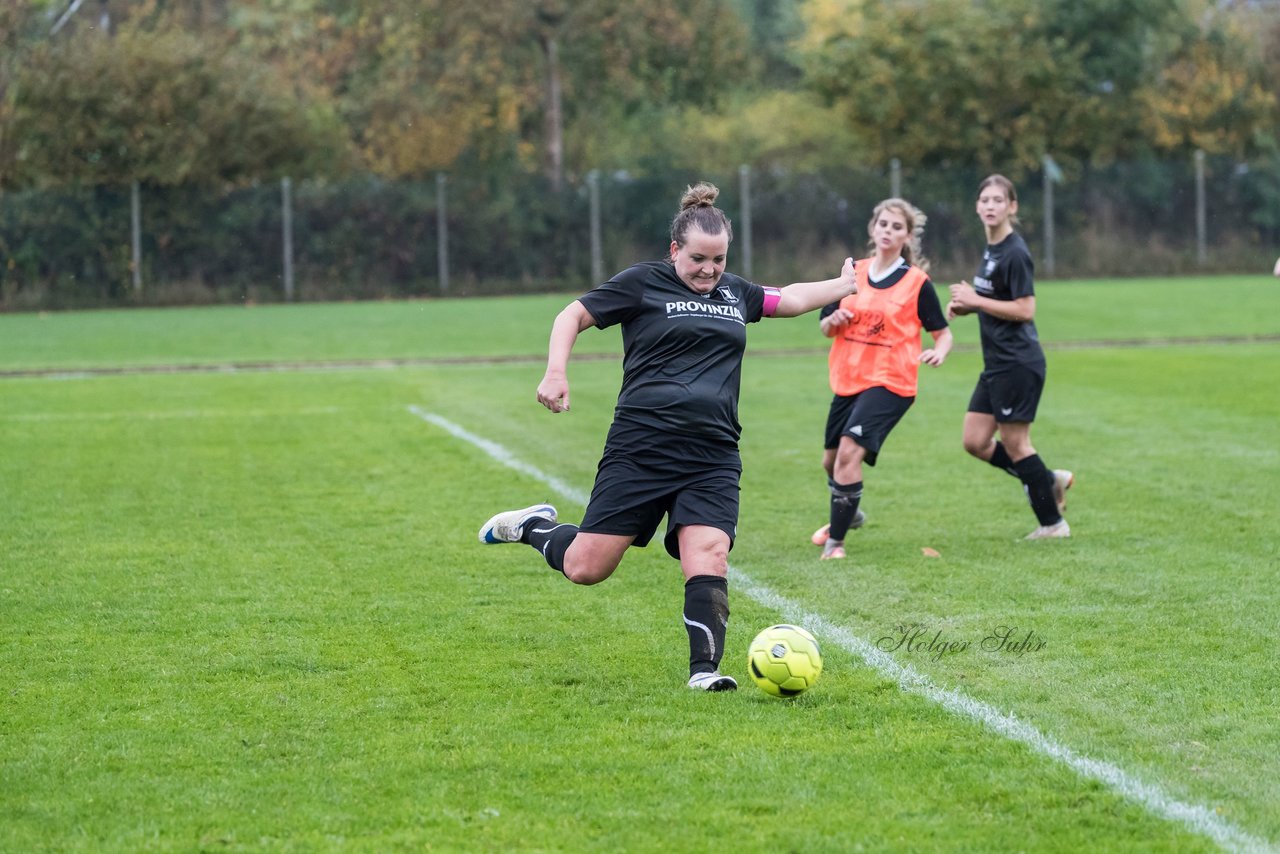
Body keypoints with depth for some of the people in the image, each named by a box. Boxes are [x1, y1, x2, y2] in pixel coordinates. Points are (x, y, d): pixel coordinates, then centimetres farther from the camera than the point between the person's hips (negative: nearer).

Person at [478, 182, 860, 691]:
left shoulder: (734, 293, 18)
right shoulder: (643, 283, 1)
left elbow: (789, 299, 36)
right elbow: (573, 316, 3)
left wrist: (847, 285, 43)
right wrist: (556, 373, -11)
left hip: (712, 458, 4)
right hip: (640, 450, -4)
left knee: (708, 558, -17)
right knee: (586, 568, -2)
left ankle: (704, 669, -16)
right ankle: (533, 527, 28)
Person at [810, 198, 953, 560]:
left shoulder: (917, 282, -5)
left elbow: (943, 332, 1)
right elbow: (825, 326, 13)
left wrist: (939, 352, -21)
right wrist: (833, 320, -11)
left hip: (890, 383, -6)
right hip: (847, 380, 6)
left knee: (849, 452, -22)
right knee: (831, 460, 17)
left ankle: (836, 540, -9)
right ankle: (848, 514, 49)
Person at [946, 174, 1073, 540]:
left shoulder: (1015, 253, -16)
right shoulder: (991, 249, 12)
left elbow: (1025, 309, -20)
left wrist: (976, 301, -17)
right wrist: (964, 306, 7)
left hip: (1018, 364, -10)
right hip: (997, 364, 10)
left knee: (1015, 444, -2)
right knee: (975, 441, 8)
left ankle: (1053, 522, 9)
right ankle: (1050, 481, 20)